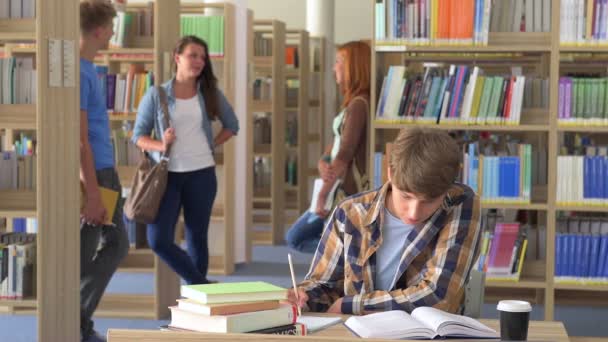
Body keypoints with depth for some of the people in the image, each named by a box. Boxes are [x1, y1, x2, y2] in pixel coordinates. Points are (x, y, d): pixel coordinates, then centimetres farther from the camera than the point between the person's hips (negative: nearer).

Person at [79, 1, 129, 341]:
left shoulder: (89, 68, 12)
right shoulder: (78, 72, -17)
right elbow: (80, 139, -19)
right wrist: (93, 194, -20)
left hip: (105, 171, 10)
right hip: (91, 174, -10)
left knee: (117, 245, 15)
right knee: (83, 256, 0)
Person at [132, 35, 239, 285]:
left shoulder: (210, 94, 6)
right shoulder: (156, 95, 0)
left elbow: (231, 125, 19)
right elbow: (138, 135, 3)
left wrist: (211, 145, 6)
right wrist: (160, 145, -16)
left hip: (201, 174, 1)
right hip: (167, 174, -1)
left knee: (197, 238, 7)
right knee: (158, 239, -9)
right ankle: (203, 285, 7)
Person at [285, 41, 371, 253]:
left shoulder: (359, 104, -18)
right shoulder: (353, 103, 13)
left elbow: (344, 156, -19)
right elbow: (335, 146, 9)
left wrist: (323, 195, -14)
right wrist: (322, 165, -13)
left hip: (348, 194, -9)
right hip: (341, 192, 9)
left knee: (296, 238, -2)